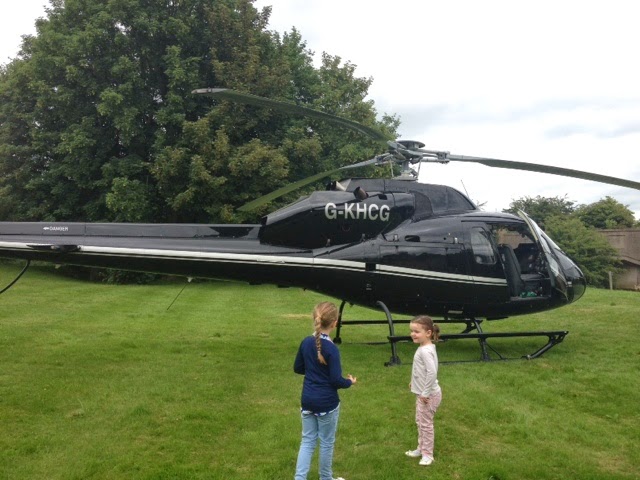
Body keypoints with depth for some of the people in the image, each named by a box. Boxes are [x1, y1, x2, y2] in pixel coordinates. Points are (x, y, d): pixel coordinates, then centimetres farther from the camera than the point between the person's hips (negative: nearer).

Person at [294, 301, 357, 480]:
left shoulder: (306, 342, -2)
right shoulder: (331, 348, -21)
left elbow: (297, 368, 9)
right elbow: (336, 380, -19)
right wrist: (350, 382, 0)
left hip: (307, 400, 5)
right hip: (326, 403, -5)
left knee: (308, 440, 14)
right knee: (326, 442, 13)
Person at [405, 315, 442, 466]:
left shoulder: (425, 351, -28)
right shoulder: (424, 347, 4)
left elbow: (432, 373, -35)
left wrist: (425, 393, -27)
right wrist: (414, 382, 18)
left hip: (428, 394, -10)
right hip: (422, 392, 10)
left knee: (425, 423, 4)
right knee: (420, 422, 21)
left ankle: (427, 454, 19)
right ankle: (421, 449, 35)